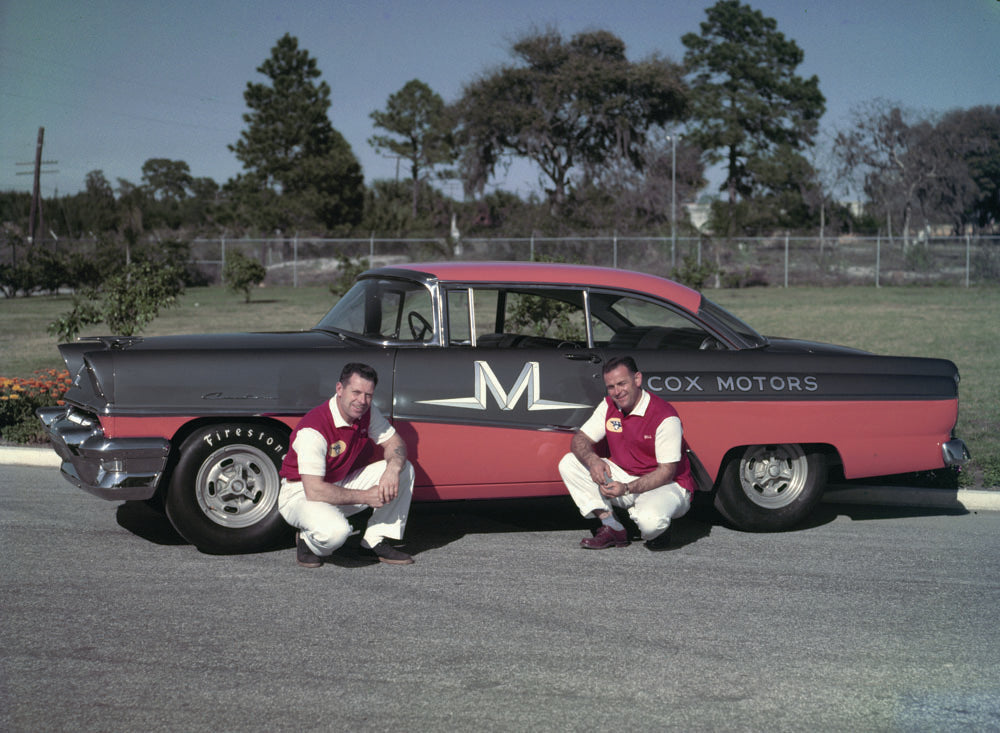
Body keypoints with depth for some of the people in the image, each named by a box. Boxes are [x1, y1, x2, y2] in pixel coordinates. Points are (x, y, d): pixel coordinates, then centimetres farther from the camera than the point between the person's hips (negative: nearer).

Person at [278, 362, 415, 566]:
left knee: (404, 469, -7)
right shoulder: (313, 429, -29)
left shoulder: (368, 412, -6)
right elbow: (314, 490, -32)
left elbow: (395, 443, 1)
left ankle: (376, 542, -1)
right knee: (336, 530, -39)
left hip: (342, 484, 8)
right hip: (302, 493, -7)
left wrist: (393, 468, -24)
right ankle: (308, 541, -2)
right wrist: (365, 497, -27)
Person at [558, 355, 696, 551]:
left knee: (650, 521, -40)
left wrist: (627, 489, -34)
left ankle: (657, 529, 1)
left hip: (667, 485, -7)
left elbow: (667, 472, -23)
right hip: (626, 476, 7)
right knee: (569, 463, -9)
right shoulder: (609, 406, -2)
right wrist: (592, 459, -25)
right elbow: (580, 439, -1)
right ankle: (612, 528, -9)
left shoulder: (664, 416, -22)